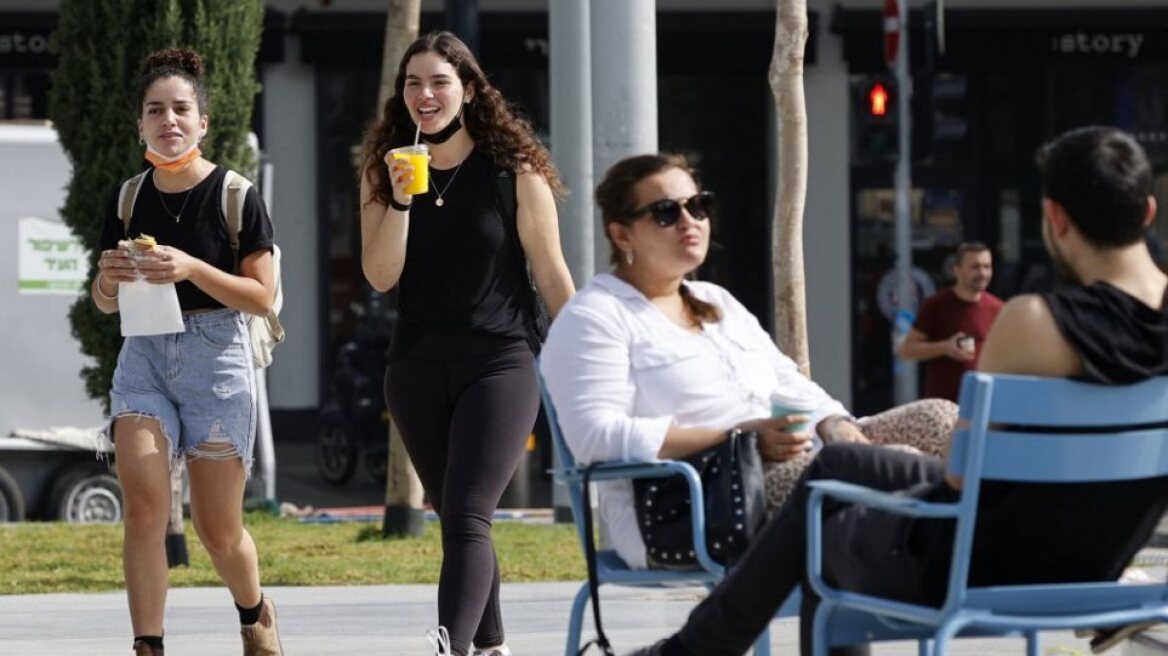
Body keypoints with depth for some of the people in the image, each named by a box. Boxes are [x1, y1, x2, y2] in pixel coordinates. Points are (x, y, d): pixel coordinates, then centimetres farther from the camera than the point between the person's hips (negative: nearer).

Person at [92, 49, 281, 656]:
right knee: (143, 505, -16)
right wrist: (109, 280, -12)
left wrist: (192, 269, -21)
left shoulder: (236, 198, -6)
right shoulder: (127, 200, 4)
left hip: (216, 356, -3)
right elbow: (105, 304, 13)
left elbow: (263, 297, -7)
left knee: (217, 529, 4)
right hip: (143, 355, 3)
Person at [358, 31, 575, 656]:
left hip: (499, 365, -4)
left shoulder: (512, 170, -4)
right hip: (417, 370, 4)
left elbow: (551, 274, 0)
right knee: (458, 522, 13)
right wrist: (400, 199, -16)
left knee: (466, 518, -18)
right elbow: (381, 275, -3)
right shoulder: (383, 172, 4)